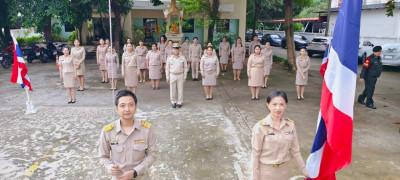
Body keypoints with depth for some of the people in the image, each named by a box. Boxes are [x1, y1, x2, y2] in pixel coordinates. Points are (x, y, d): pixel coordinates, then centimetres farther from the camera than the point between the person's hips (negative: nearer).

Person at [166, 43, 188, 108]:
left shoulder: (183, 58, -1)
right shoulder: (169, 58, 0)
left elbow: (185, 68, 2)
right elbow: (167, 68, 4)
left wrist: (185, 77, -1)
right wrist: (167, 77, 1)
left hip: (180, 76, 0)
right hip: (172, 76, 0)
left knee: (180, 90, 4)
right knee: (172, 90, 5)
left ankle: (179, 103, 16)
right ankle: (173, 102, 20)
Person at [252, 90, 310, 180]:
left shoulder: (290, 125, -6)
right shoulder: (260, 127, -17)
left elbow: (295, 151, 3)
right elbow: (255, 154, -12)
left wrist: (305, 172, 6)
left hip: (284, 170, 4)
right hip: (266, 172, -3)